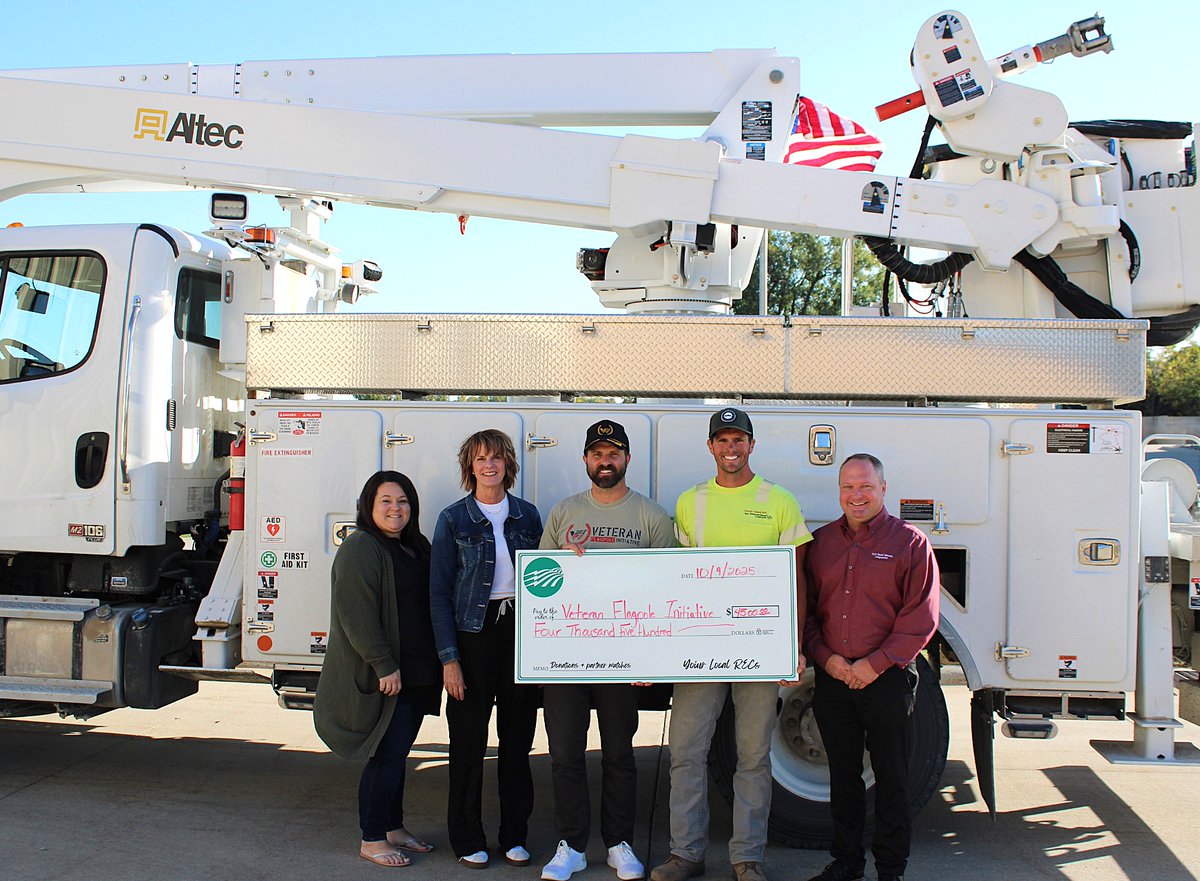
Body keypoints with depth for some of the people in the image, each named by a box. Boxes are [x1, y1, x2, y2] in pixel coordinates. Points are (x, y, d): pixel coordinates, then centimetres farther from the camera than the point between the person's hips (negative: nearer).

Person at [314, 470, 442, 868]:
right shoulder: (361, 548, -12)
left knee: (397, 754, 17)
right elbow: (357, 615, -19)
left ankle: (393, 827, 29)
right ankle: (372, 839, 10)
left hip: (416, 675, 8)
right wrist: (384, 665, -23)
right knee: (386, 756, -3)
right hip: (383, 677, -8)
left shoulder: (414, 547, 15)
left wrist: (435, 663, 15)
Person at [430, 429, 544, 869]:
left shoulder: (526, 515, 7)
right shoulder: (453, 519, -2)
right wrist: (448, 657, -10)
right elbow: (439, 592, -3)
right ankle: (468, 840, 19)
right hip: (473, 633, -3)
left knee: (518, 739, 9)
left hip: (521, 632, 3)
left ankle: (515, 836, 23)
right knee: (469, 741, 4)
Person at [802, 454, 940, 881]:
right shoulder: (821, 541, 8)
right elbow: (805, 608, 9)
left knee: (891, 779, 7)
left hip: (887, 680, -3)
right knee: (842, 775, 14)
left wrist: (875, 664, -14)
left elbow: (921, 617, -8)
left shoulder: (910, 542, -3)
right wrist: (825, 656, -6)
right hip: (832, 679, 3)